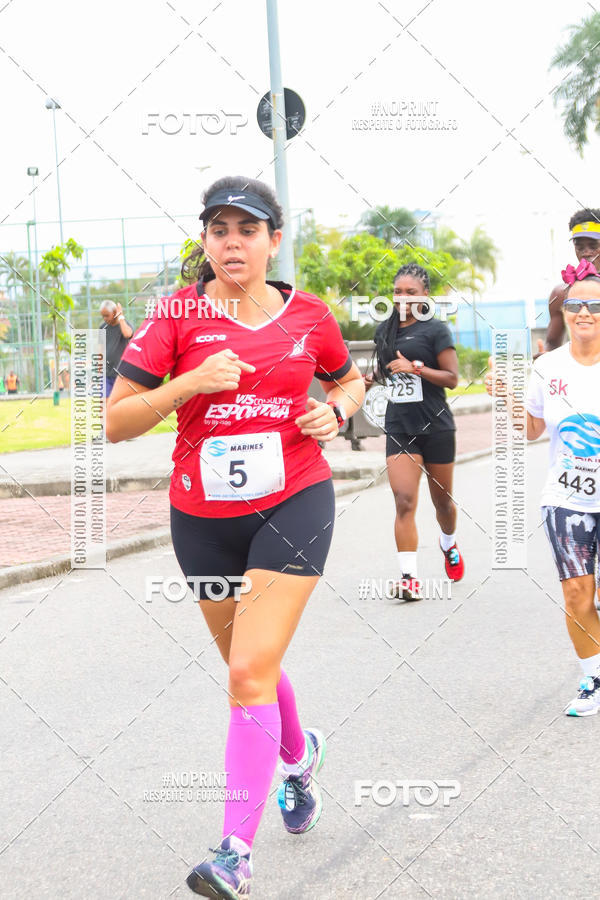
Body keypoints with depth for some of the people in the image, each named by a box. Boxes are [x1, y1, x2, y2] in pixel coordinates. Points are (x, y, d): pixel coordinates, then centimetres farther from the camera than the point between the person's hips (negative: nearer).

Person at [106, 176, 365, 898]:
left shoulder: (308, 316, 1)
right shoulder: (179, 316, -4)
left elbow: (350, 380, 21)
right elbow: (115, 421, -8)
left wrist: (335, 411, -1)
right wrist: (191, 382, -21)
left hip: (293, 504, -2)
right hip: (204, 515, 2)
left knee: (250, 673, -14)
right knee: (250, 669, 18)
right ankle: (299, 754, 50)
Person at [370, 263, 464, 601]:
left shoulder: (435, 329, -5)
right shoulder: (384, 330, 9)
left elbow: (452, 378, -9)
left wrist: (415, 367, -20)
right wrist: (369, 377, 4)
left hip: (436, 427, -2)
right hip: (399, 429, 3)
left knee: (442, 499, 13)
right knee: (404, 500, -12)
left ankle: (449, 544, 45)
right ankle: (409, 577, -16)